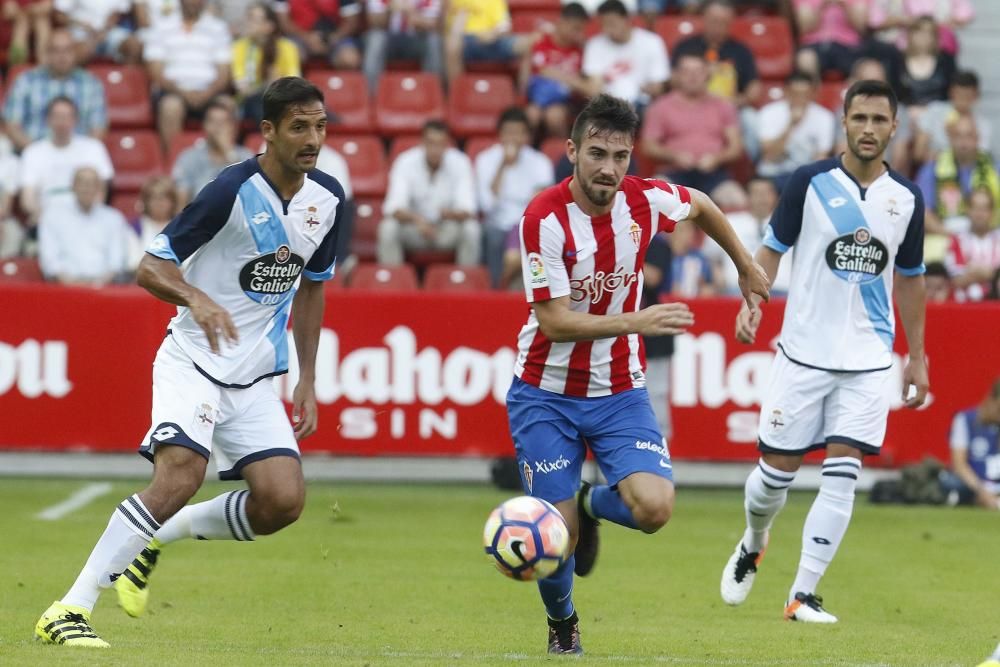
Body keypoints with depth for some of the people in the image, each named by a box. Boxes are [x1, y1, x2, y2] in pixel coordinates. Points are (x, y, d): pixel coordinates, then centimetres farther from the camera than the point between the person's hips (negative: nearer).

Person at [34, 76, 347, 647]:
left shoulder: (327, 199, 3)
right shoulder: (234, 190, -16)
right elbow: (151, 267, -14)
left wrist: (307, 380, 15)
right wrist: (197, 298, -35)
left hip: (256, 377, 6)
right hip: (193, 360, -6)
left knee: (284, 500, -12)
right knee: (181, 476, -27)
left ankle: (157, 537, 13)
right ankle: (70, 610, -22)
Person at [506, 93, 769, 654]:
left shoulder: (646, 200, -9)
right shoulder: (545, 218, -20)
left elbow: (701, 206, 16)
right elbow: (555, 321, -23)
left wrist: (747, 266, 26)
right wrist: (634, 322, -34)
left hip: (619, 392, 3)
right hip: (547, 393, -3)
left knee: (654, 508, -20)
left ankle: (592, 505, 18)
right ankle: (562, 622, 29)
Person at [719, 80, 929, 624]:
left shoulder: (907, 199, 5)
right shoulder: (810, 182, -4)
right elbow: (773, 248, 1)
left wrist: (917, 356, 16)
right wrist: (752, 302, -16)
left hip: (868, 361, 2)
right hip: (804, 351, -2)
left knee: (841, 476, -9)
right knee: (777, 468, 4)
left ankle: (803, 595, -5)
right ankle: (752, 545, 36)